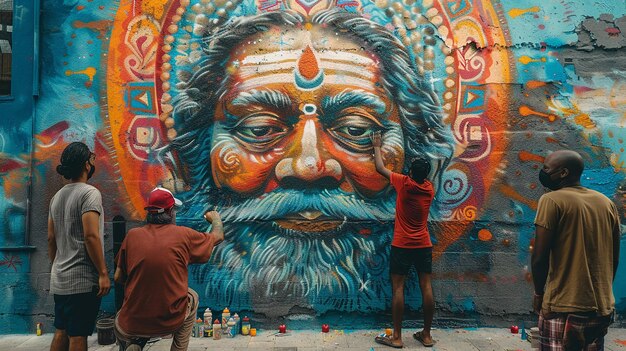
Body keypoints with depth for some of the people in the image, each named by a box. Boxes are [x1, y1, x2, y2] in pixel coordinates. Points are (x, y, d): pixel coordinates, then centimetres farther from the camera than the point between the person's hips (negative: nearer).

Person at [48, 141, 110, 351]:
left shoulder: (57, 197, 12)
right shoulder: (89, 193, -13)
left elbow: (51, 239, 15)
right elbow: (90, 236, -21)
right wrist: (103, 273, -18)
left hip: (59, 279, 8)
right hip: (82, 280, -8)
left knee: (61, 332, 17)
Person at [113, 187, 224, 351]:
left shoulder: (132, 235, -3)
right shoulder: (183, 234, -6)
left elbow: (118, 278, 4)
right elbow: (218, 236, 12)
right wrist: (216, 219, 32)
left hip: (132, 326, 2)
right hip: (171, 322, -1)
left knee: (120, 327, 37)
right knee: (192, 297, 31)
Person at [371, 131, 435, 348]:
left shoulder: (404, 183, -10)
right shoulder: (430, 188, 1)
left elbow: (380, 168, 4)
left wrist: (377, 147, 18)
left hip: (402, 246, -4)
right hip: (424, 245, 5)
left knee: (398, 288, -1)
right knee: (426, 287, 6)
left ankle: (396, 337, 1)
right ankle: (426, 335, 14)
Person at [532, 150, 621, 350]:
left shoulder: (552, 200, -12)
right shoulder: (606, 203, 7)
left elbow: (539, 256, -15)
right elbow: (614, 257, 12)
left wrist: (539, 293, -1)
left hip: (564, 308, -6)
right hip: (603, 307, 6)